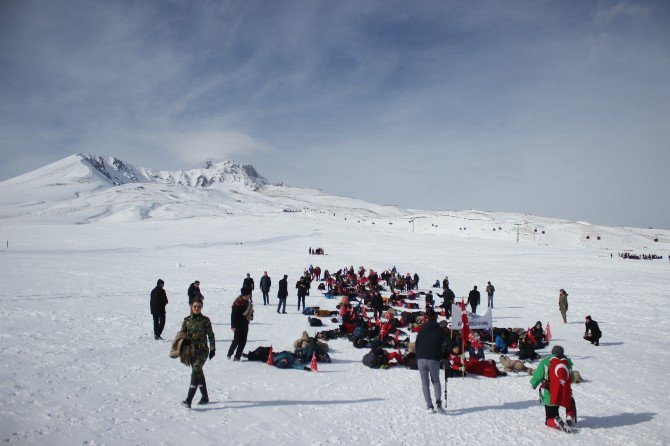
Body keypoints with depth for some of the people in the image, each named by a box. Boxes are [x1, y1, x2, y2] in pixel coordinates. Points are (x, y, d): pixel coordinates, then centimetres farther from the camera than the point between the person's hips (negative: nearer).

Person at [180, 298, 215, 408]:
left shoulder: (205, 320, -3)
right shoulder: (187, 320, 5)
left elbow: (211, 335, 0)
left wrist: (213, 349, -3)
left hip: (202, 350, -4)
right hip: (191, 350, 4)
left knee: (196, 371, -17)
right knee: (198, 372, 12)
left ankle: (189, 399, -21)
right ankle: (205, 396, 24)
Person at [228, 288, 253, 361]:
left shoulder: (248, 303, 8)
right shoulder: (237, 303, -15)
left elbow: (251, 311, 23)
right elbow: (233, 315, -17)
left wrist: (251, 316, 0)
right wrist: (233, 326, -19)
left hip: (245, 325, 8)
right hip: (238, 325, -8)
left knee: (243, 341, 5)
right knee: (236, 340, -6)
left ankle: (237, 356, 12)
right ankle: (229, 354, 14)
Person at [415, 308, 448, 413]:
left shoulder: (421, 331, 11)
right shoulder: (440, 331, 3)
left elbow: (416, 345, 13)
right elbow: (447, 345, 2)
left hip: (421, 359, 2)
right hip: (434, 360, -1)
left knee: (425, 383, 9)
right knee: (436, 381, 16)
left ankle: (429, 406, 3)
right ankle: (438, 402, -1)